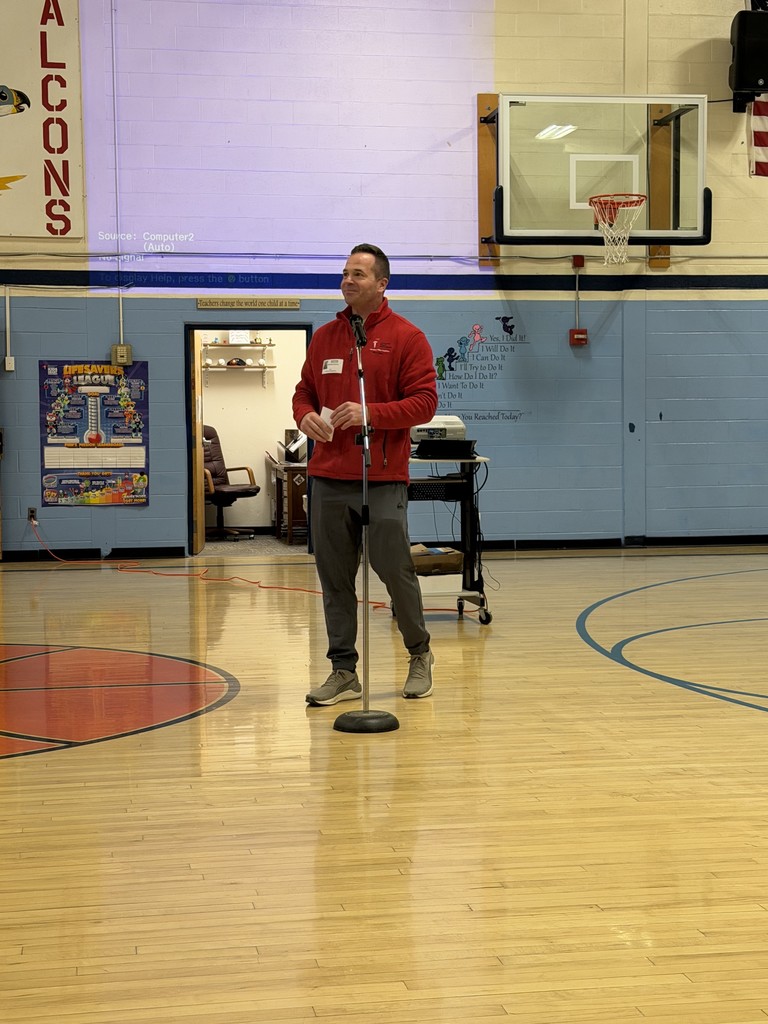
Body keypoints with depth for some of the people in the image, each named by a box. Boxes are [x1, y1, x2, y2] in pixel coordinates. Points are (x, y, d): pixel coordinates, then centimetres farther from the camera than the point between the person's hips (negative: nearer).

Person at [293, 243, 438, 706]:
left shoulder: (406, 337, -2)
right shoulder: (324, 337, 13)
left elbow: (424, 401, -7)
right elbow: (304, 390, 19)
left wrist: (370, 413, -18)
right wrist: (306, 415, -3)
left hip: (384, 479, -5)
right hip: (329, 477, 5)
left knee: (394, 568, 0)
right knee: (334, 576, 5)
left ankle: (420, 654, 23)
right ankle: (344, 672, 14)